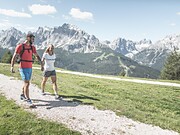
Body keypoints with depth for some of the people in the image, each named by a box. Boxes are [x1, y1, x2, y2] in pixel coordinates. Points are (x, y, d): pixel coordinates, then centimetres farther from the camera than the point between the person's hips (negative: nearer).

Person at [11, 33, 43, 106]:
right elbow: (14, 57, -11)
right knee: (27, 84, -9)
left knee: (26, 83, 19)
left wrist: (41, 64, 7)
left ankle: (22, 95, 39)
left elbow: (37, 56, 16)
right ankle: (28, 99, 0)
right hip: (23, 68, -7)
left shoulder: (32, 47, 7)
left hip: (30, 68, 7)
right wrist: (12, 67, -22)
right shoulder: (20, 46, -11)